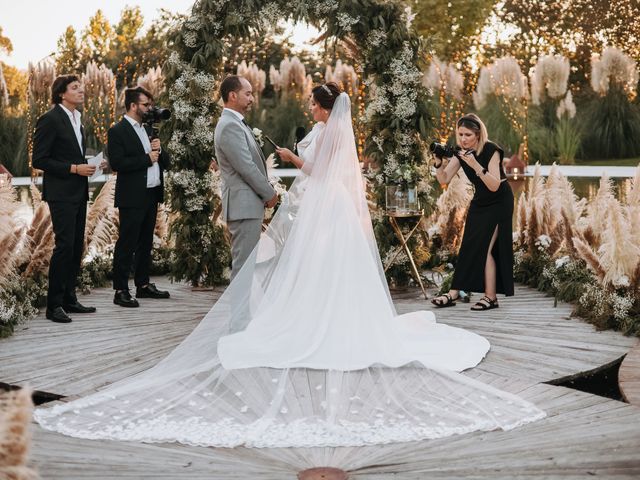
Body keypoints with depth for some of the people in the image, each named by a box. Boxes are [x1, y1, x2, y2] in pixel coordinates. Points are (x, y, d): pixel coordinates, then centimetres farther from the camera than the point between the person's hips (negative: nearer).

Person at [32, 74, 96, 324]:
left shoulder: (77, 118, 15)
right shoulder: (50, 119, -11)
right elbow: (39, 160, -14)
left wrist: (86, 166, 5)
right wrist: (74, 168, -17)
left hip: (78, 192, 9)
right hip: (61, 193, -9)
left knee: (76, 247, 9)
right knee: (64, 245, -12)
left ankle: (69, 299, 17)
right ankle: (54, 305, -6)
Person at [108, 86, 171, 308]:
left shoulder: (149, 129, 17)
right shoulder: (117, 131, -7)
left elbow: (165, 162, 18)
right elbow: (117, 163, -20)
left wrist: (159, 151, -3)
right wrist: (147, 159, -16)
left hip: (152, 195, 8)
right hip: (132, 197, -8)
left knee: (146, 243, 15)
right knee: (126, 244, -5)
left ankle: (143, 285, 24)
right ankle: (120, 291, -2)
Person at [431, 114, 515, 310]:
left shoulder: (491, 150, -22)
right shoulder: (461, 152, -4)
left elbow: (494, 186, -30)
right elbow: (444, 179, -9)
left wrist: (475, 165, -40)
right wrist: (438, 161, -26)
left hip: (499, 202, -6)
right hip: (479, 201, 7)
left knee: (484, 247, -13)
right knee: (468, 246, 2)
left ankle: (491, 297, -7)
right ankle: (453, 294, 0)